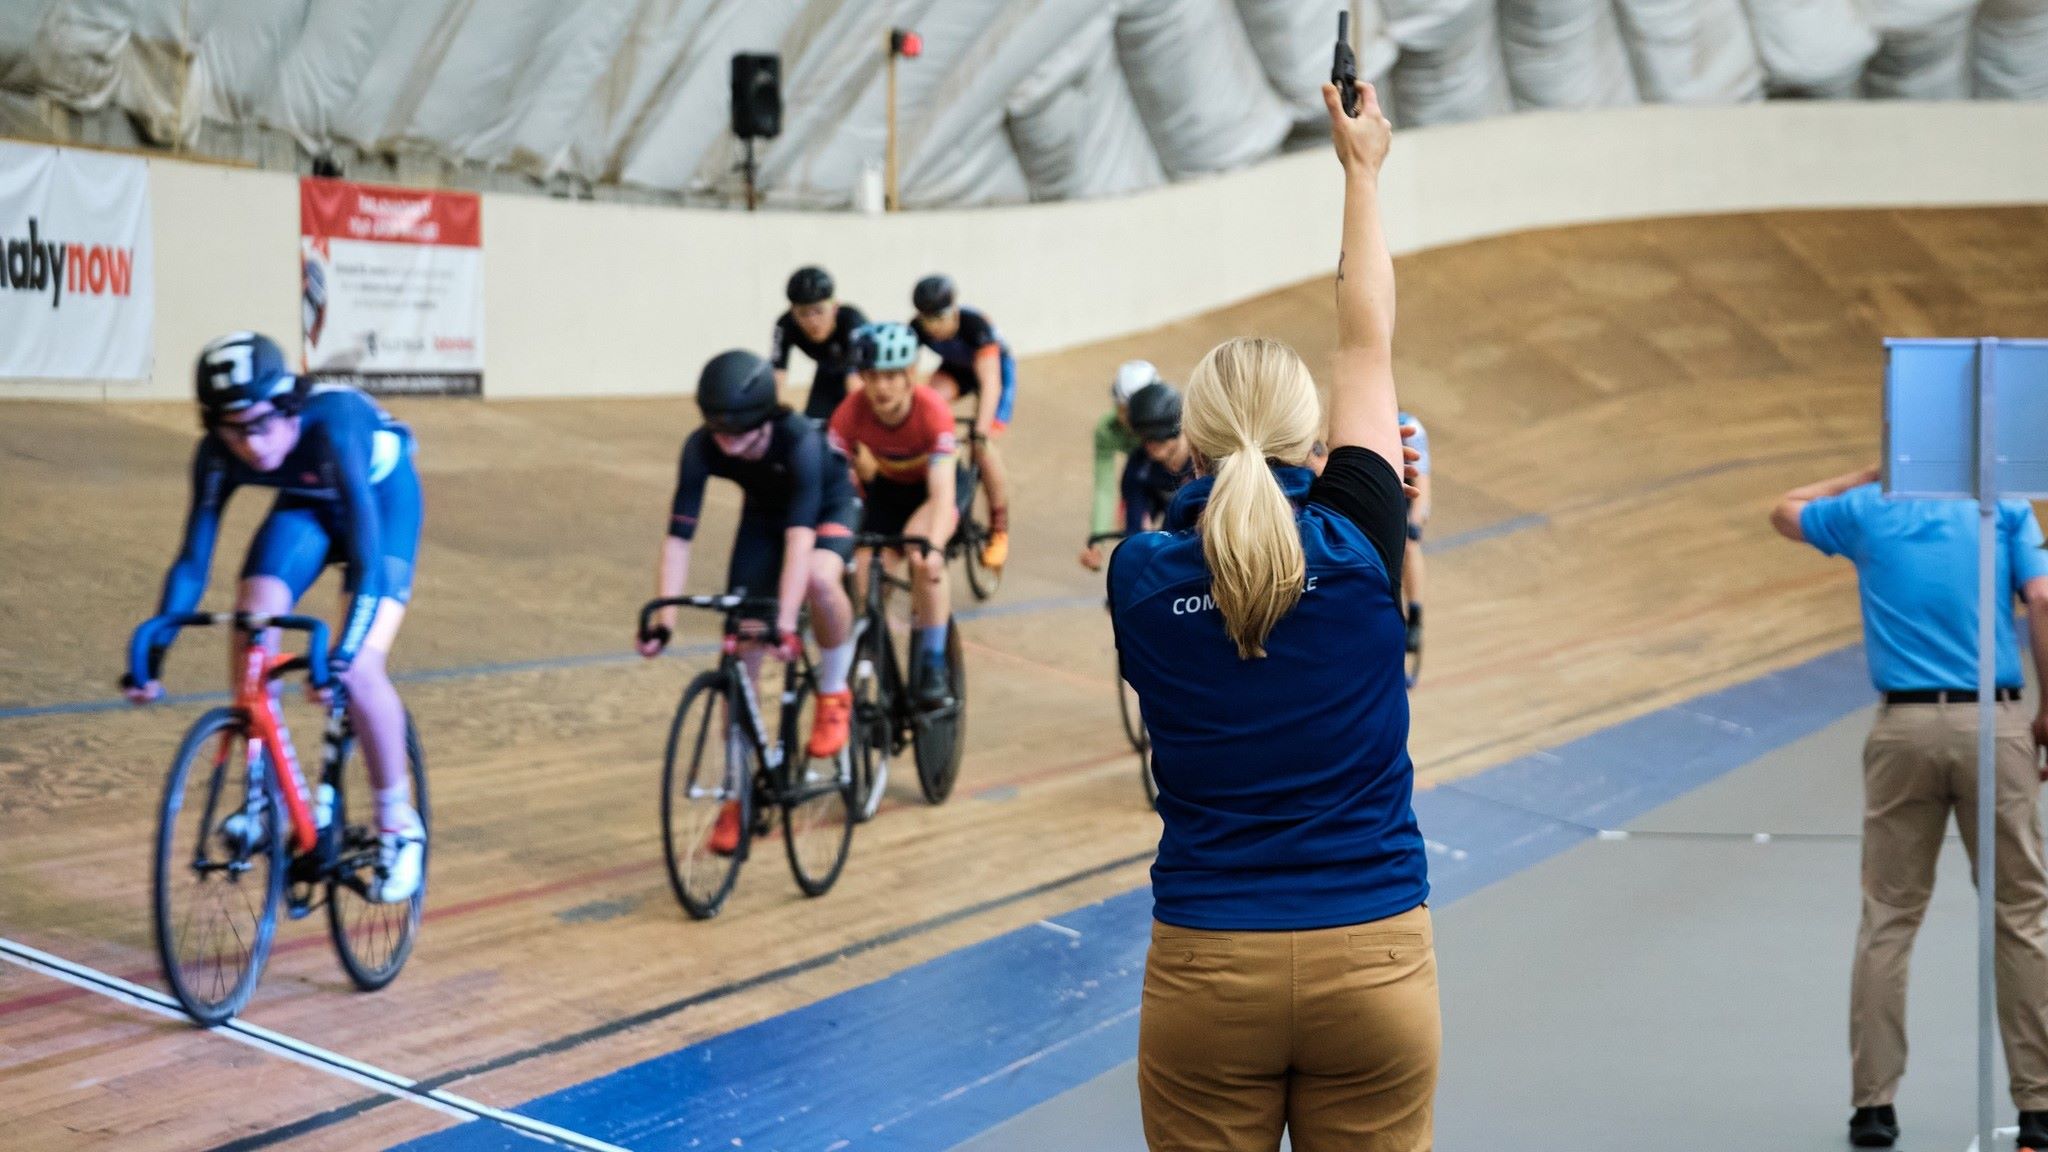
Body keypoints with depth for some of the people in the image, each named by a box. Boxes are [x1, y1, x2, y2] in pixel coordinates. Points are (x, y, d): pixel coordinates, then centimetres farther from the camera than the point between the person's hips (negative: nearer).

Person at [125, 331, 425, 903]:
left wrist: (341, 656, -55)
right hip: (305, 505, 5)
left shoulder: (334, 426, -41)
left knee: (359, 668, -21)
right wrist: (149, 660, -29)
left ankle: (398, 825, -3)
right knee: (250, 645, -16)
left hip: (381, 498, -5)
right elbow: (192, 561, -22)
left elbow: (366, 555, -46)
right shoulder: (218, 454, -26)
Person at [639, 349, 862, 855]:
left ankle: (834, 693, -12)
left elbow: (800, 534, -47)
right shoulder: (701, 448, -28)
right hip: (763, 513, 4)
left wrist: (785, 622, -56)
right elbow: (678, 536, -30)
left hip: (829, 507, -4)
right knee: (741, 648, -5)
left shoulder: (799, 440, -39)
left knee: (820, 577, -39)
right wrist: (663, 619, -41)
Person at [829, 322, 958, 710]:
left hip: (932, 488, -3)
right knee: (863, 581, -10)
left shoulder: (932, 411, -35)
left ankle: (932, 667, -22)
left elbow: (941, 491, -43)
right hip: (884, 489, 3)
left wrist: (935, 547, -59)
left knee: (922, 556, -33)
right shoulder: (851, 412, -29)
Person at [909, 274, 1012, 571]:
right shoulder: (918, 329, -27)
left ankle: (999, 529, -1)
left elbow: (990, 383, -43)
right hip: (955, 369, 4)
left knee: (984, 449, -19)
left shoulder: (975, 326, -38)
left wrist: (981, 433, -53)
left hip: (996, 368, -4)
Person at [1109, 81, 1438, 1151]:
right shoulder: (1358, 549, -6)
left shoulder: (1141, 579, -5)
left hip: (1205, 971, 0)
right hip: (1375, 967, 0)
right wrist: (1361, 168, 20)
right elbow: (1368, 346, 8)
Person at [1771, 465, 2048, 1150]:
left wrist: (1875, 474, 30)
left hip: (1904, 728, 1)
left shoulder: (1868, 508, 8)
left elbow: (1785, 512, 27)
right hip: (1993, 724, -1)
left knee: (1887, 920, 7)